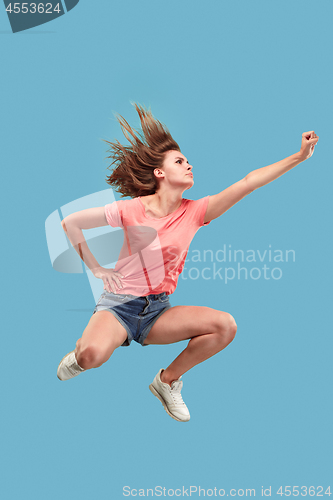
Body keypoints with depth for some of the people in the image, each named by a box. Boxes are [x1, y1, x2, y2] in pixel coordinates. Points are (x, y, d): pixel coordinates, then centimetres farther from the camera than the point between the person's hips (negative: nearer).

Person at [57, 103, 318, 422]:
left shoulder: (194, 212, 0)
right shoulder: (131, 210, -10)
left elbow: (250, 181, -6)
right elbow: (69, 223, -2)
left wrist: (299, 156, -10)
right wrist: (95, 268, -5)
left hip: (158, 311, 4)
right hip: (119, 303, -4)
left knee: (225, 325, -18)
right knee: (93, 356, -34)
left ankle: (167, 380, 4)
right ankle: (79, 354, 8)